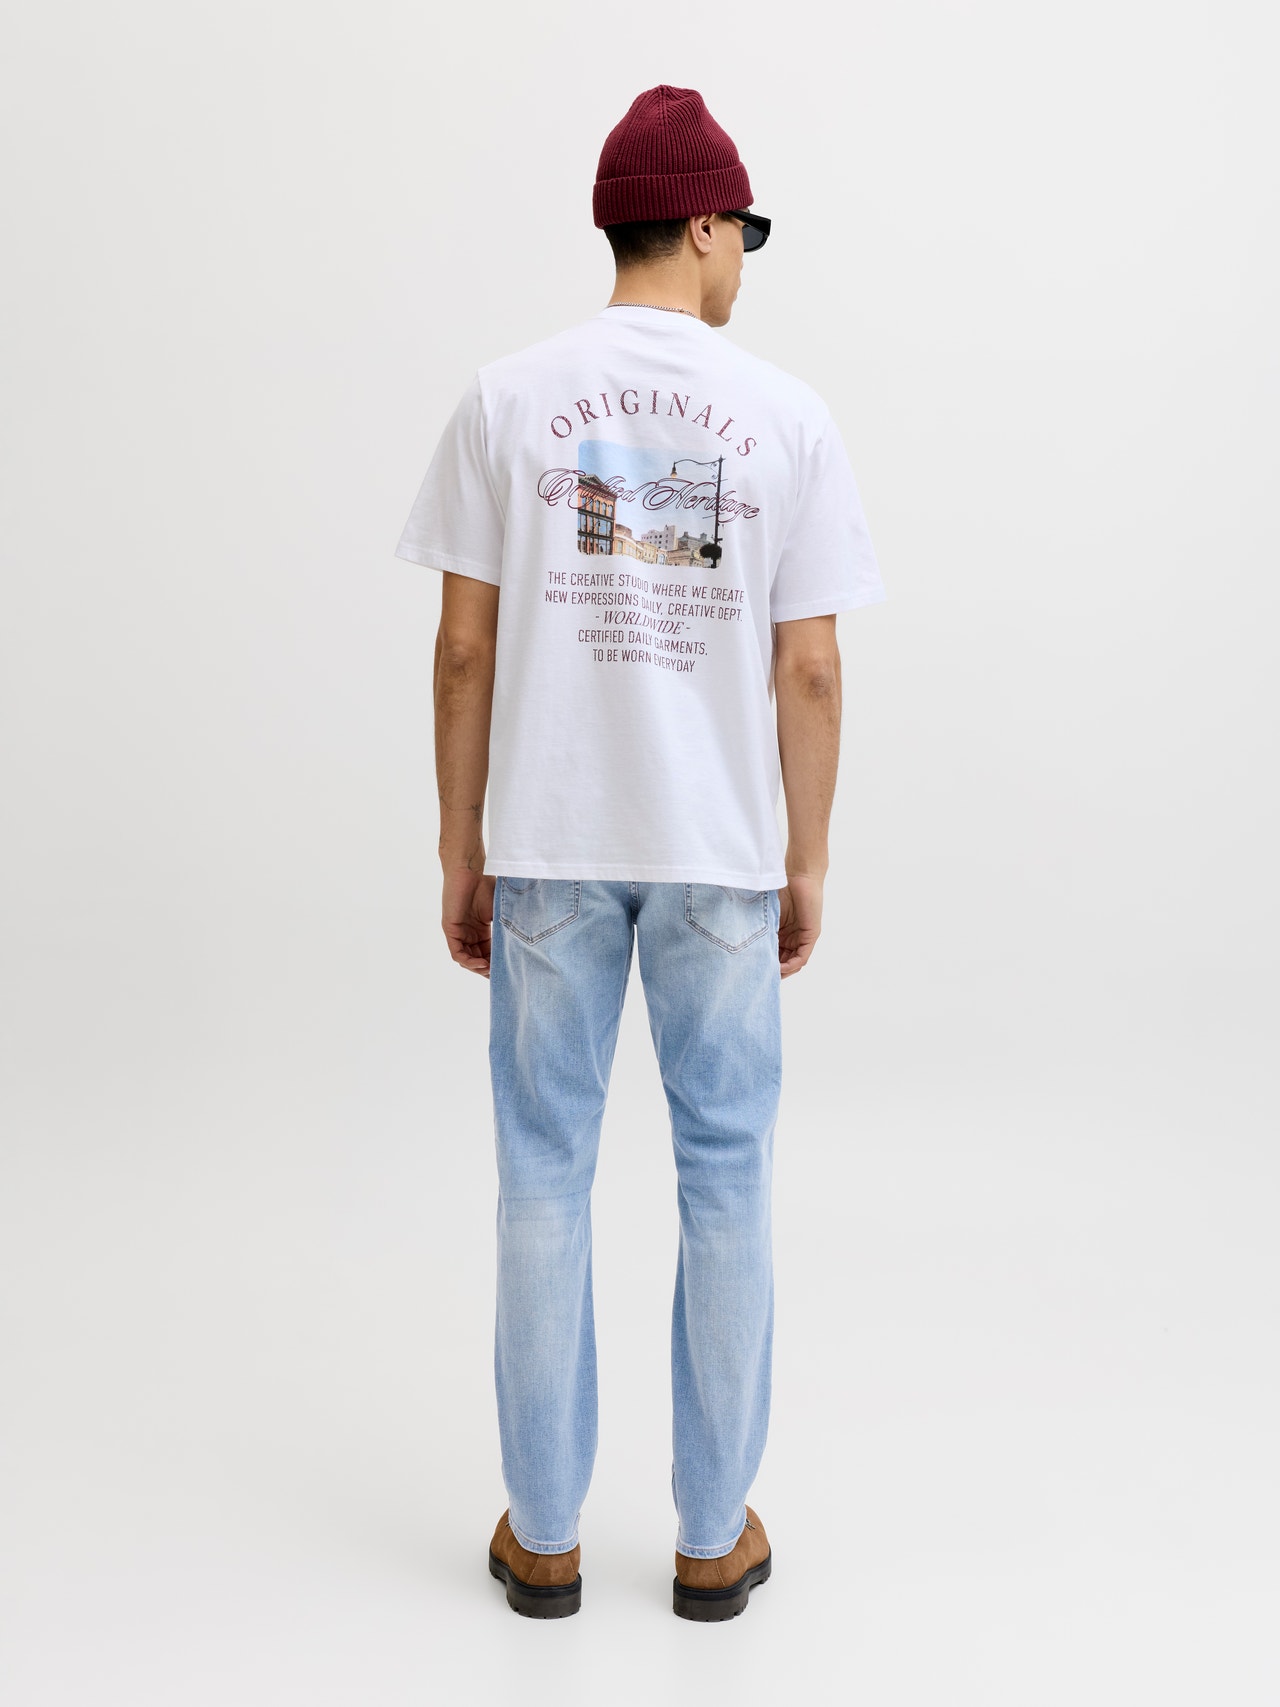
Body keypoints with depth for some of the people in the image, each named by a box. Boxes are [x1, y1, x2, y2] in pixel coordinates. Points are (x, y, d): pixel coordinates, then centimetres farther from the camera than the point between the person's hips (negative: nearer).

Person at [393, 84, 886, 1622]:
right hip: (720, 854, 0)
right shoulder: (787, 416, -2)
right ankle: (715, 1533, 24)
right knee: (726, 1175, 11)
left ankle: (542, 1532, 24)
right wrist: (805, 866, 7)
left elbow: (465, 647, -2)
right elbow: (810, 670, -3)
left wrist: (462, 856, 6)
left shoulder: (506, 398, 0)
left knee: (545, 1174, 11)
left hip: (547, 847, 1)